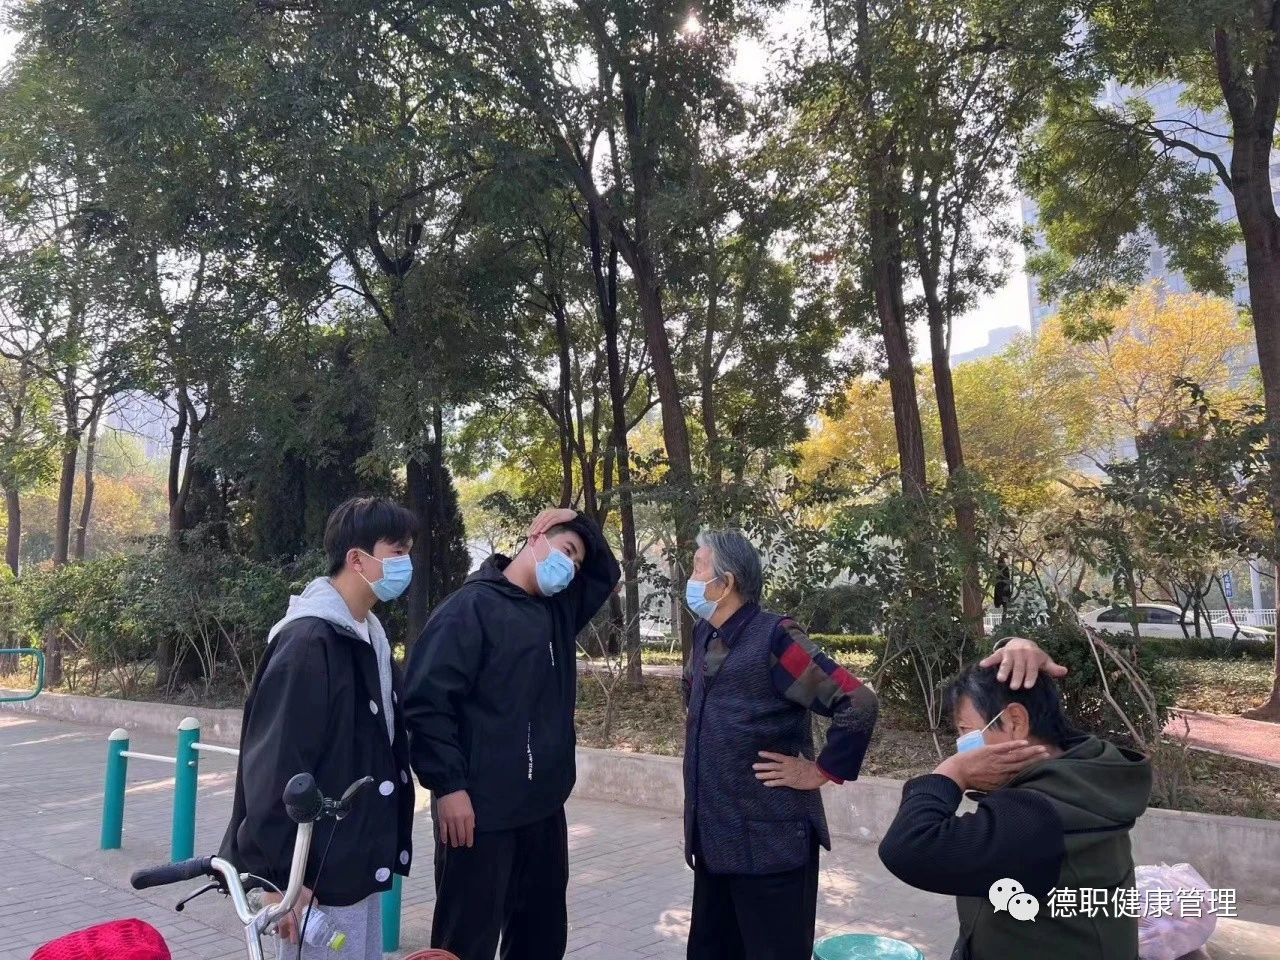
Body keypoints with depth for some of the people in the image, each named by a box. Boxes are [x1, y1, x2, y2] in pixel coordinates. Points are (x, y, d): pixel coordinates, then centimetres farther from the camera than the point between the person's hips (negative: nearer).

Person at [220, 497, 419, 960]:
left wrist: (387, 845, 15)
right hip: (319, 869, -9)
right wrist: (282, 875, -19)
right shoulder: (309, 641, -19)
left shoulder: (370, 636, 8)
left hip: (359, 864, 9)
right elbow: (276, 763, -21)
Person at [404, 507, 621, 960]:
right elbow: (427, 702, -17)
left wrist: (586, 528, 12)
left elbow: (606, 574, 28)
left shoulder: (560, 610, 12)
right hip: (480, 809, -8)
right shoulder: (471, 608, -12)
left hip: (544, 807, 8)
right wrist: (449, 786, -20)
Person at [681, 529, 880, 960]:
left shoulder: (773, 637, -18)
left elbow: (858, 704, -23)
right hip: (713, 840, 8)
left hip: (770, 843, -8)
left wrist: (820, 772, -15)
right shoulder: (705, 637, 5)